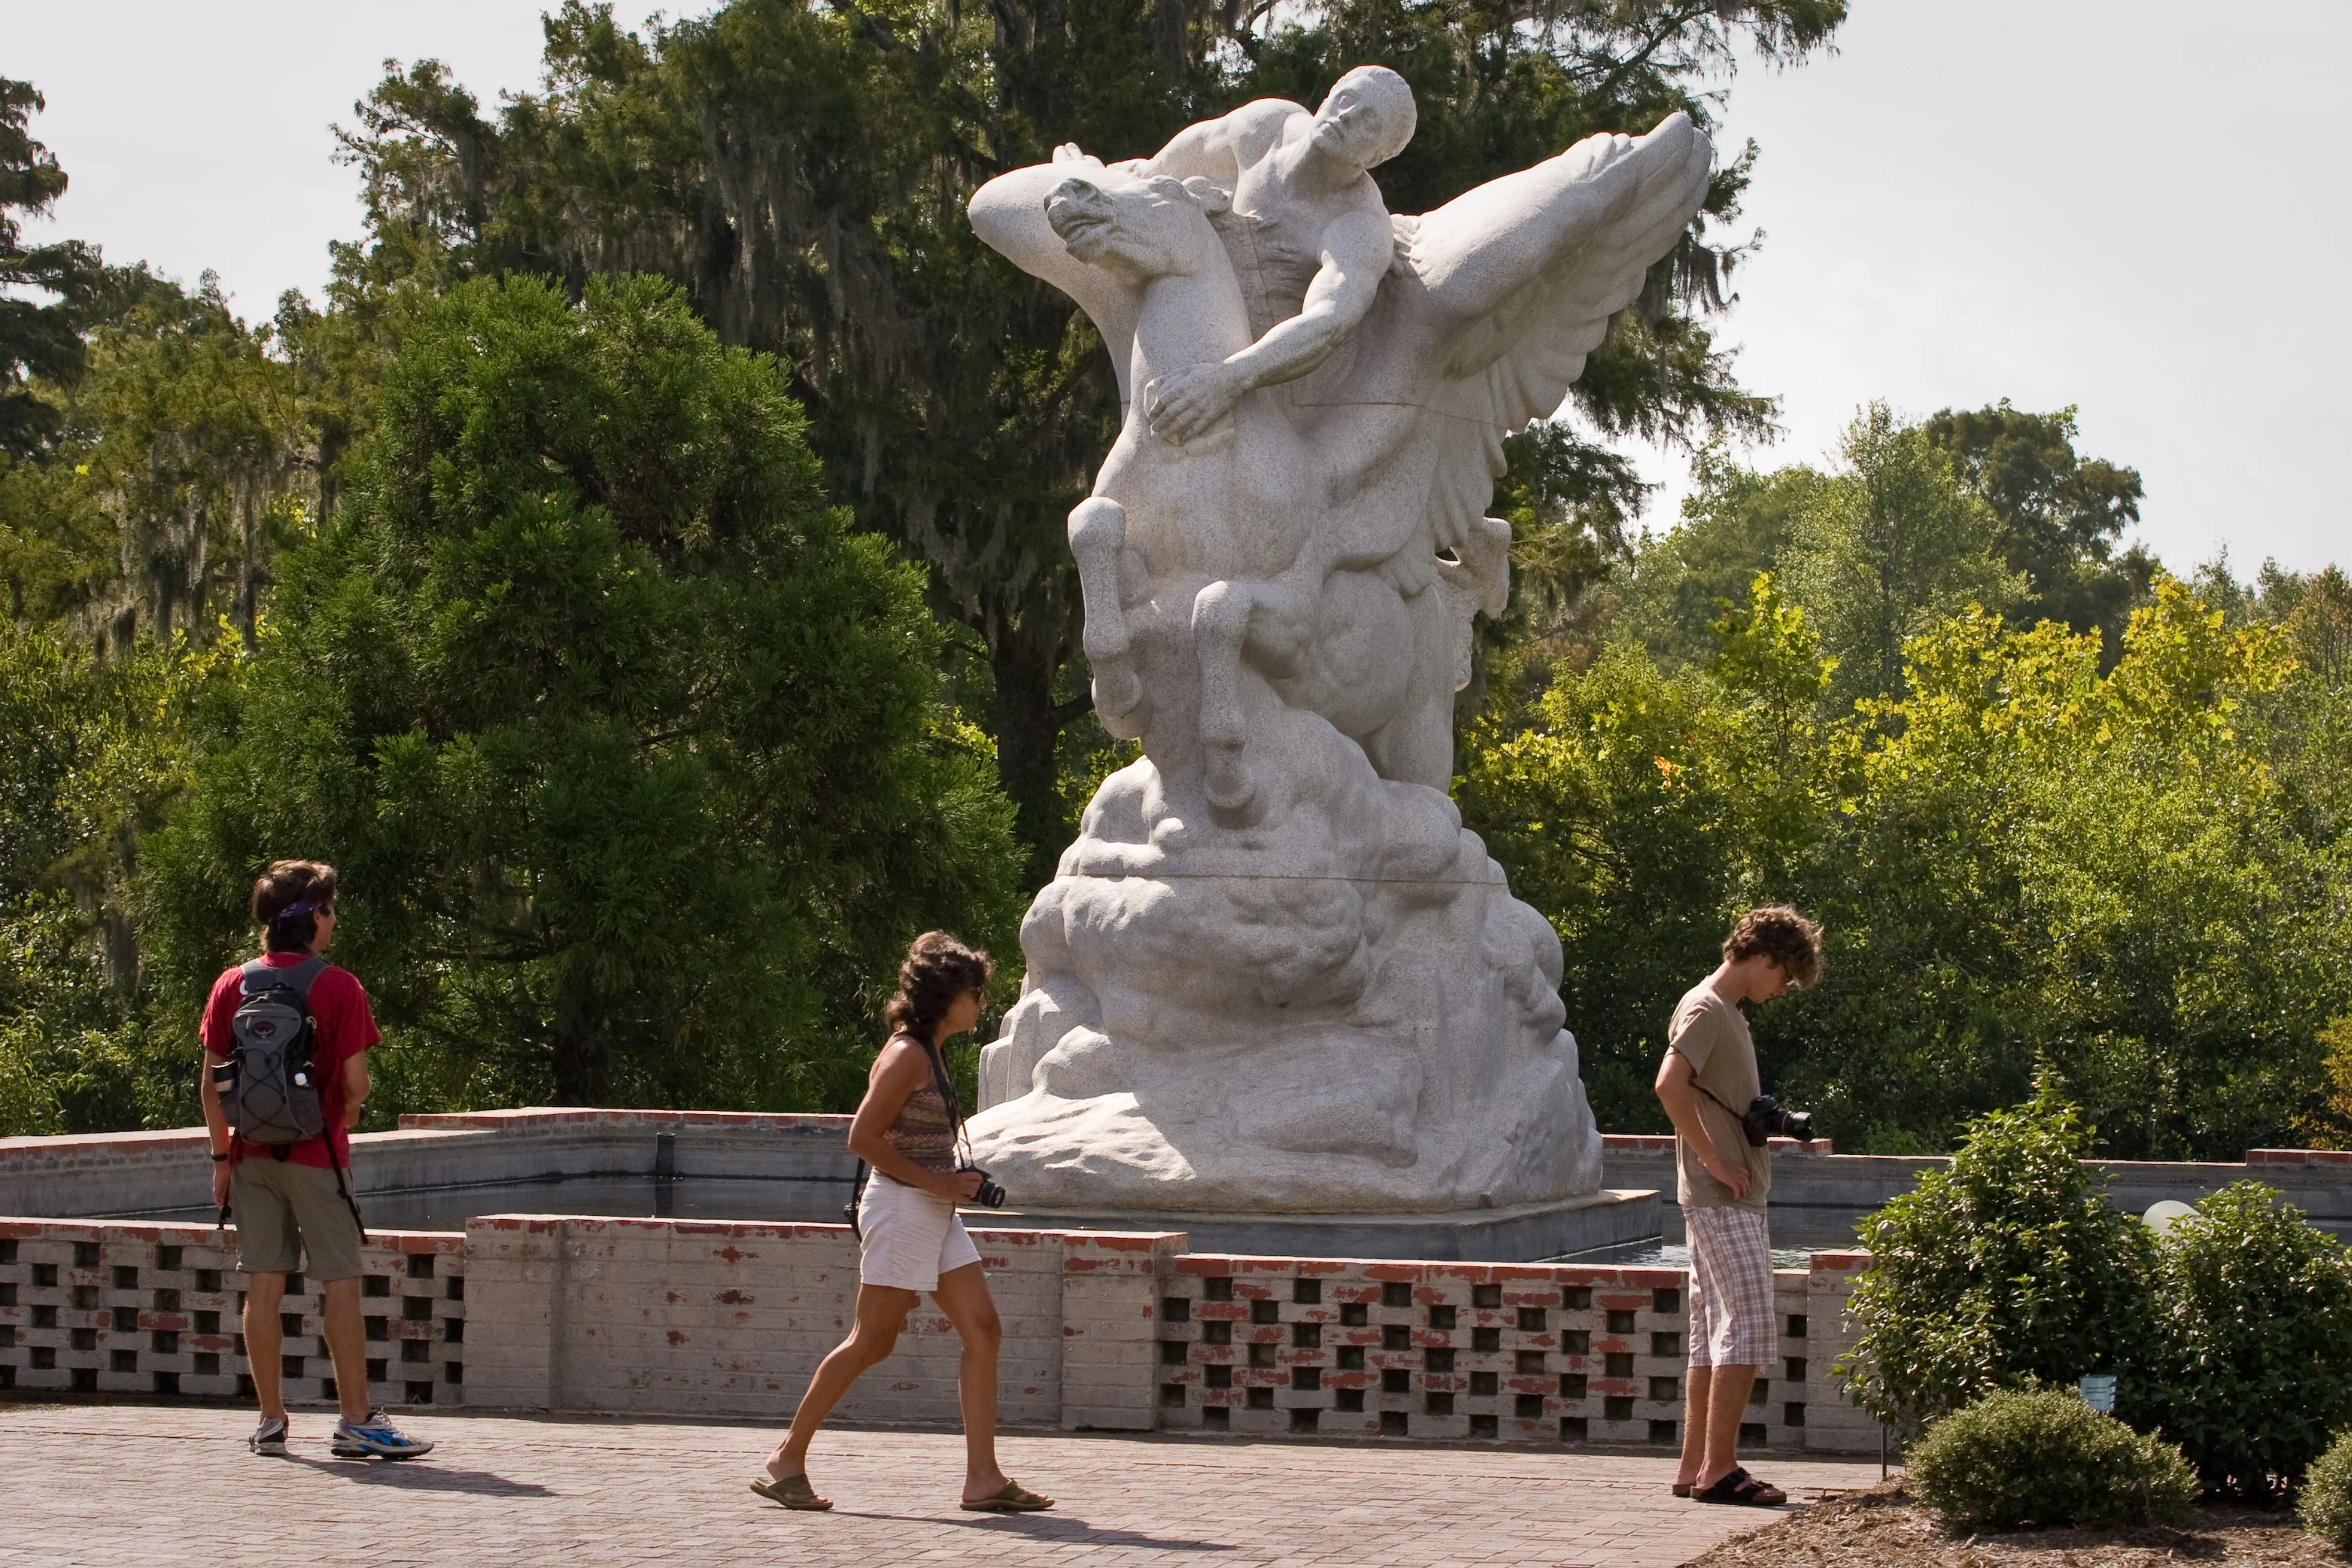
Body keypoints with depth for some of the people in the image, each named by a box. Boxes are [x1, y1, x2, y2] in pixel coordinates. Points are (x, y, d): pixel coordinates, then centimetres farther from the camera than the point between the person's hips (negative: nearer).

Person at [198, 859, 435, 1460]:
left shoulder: (232, 986, 4)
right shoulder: (338, 987, -8)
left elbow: (211, 1083, 4)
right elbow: (356, 1082, -10)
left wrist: (222, 1156, 10)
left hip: (253, 1155, 4)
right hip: (315, 1155, -4)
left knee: (263, 1284, 6)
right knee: (341, 1282, -1)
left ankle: (270, 1421, 7)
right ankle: (356, 1421, -4)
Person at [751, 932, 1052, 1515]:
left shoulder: (929, 1054, 15)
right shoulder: (907, 1056, -14)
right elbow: (863, 1138, -19)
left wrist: (955, 1181, 11)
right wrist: (935, 1182, -17)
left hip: (933, 1213, 10)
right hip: (902, 1207, -10)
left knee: (983, 1331, 1)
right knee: (872, 1341, -4)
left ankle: (983, 1477, -1)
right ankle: (787, 1461, 5)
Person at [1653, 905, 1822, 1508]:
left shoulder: (1729, 1012, 19)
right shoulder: (1705, 1009, -12)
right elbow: (1670, 1085, -27)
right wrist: (1713, 1159, -22)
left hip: (1731, 1198, 10)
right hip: (1721, 1201, -10)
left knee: (1714, 1334, 10)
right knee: (1749, 1328, -12)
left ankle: (1695, 1467, 12)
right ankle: (1718, 1468, -11)